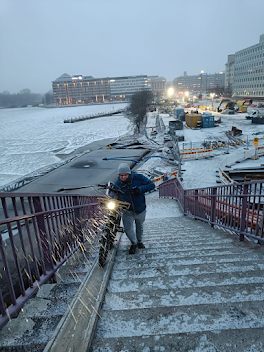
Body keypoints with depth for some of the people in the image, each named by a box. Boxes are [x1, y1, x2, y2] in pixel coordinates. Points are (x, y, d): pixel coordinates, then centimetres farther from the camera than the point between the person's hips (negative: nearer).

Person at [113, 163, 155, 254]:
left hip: (140, 209, 1)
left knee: (139, 226, 23)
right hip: (127, 211, -1)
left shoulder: (138, 178, -20)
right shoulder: (117, 184, -16)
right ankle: (134, 243, 24)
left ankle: (139, 241, 54)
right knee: (128, 230, -10)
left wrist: (140, 189, -31)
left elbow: (152, 185, -17)